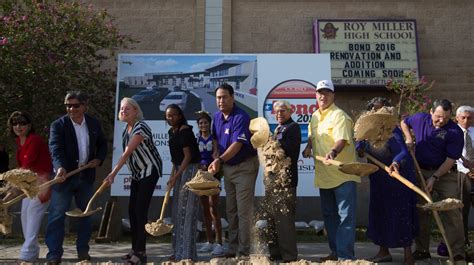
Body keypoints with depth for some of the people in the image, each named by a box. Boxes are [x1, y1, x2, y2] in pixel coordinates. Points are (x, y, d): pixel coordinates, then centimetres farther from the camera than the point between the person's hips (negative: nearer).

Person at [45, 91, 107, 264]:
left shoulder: (94, 124, 4)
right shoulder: (58, 125, -8)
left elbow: (103, 144, 15)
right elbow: (55, 149, -20)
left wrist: (99, 159, -4)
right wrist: (60, 167, -37)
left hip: (86, 176, 4)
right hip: (65, 176, -3)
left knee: (85, 215, 12)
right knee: (57, 215, -2)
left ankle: (83, 250, 25)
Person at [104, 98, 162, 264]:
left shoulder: (140, 127, -20)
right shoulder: (126, 129, 7)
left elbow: (127, 152, -28)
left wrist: (114, 172, -32)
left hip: (149, 170, -9)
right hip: (137, 173, 9)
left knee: (140, 210, -11)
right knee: (132, 210, 8)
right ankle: (135, 249, 17)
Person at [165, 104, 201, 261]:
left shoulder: (185, 131, -14)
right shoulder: (172, 132, 13)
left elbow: (188, 156, -18)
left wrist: (175, 177, -19)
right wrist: (172, 175, 13)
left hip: (190, 170, -10)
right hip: (180, 171, 10)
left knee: (186, 210, -8)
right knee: (177, 211, 12)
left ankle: (186, 253, -1)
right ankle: (179, 251, 23)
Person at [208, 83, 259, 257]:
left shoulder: (241, 117, -19)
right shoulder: (217, 117, 5)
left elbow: (237, 144, -28)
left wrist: (220, 160, -39)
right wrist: (216, 162, 8)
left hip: (244, 166, -8)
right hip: (227, 167, 8)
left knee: (244, 211, -5)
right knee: (231, 211, 13)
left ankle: (244, 252, 3)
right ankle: (232, 249, 22)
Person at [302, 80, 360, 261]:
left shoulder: (339, 115, -12)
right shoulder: (314, 116, 13)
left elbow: (342, 139, -26)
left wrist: (333, 152, -45)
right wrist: (309, 146, 8)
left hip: (343, 173, -8)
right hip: (324, 175, 8)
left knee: (345, 216, -6)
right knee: (329, 215, 16)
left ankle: (345, 256, -1)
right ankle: (335, 252, 28)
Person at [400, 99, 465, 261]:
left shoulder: (455, 132, -13)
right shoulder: (420, 119, -1)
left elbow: (450, 160, -14)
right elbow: (404, 122, 22)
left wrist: (434, 178, -20)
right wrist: (409, 138, 5)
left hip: (444, 174, -3)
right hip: (420, 172, 3)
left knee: (452, 213, -8)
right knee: (420, 212, 7)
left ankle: (458, 253, -1)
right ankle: (422, 250, 18)